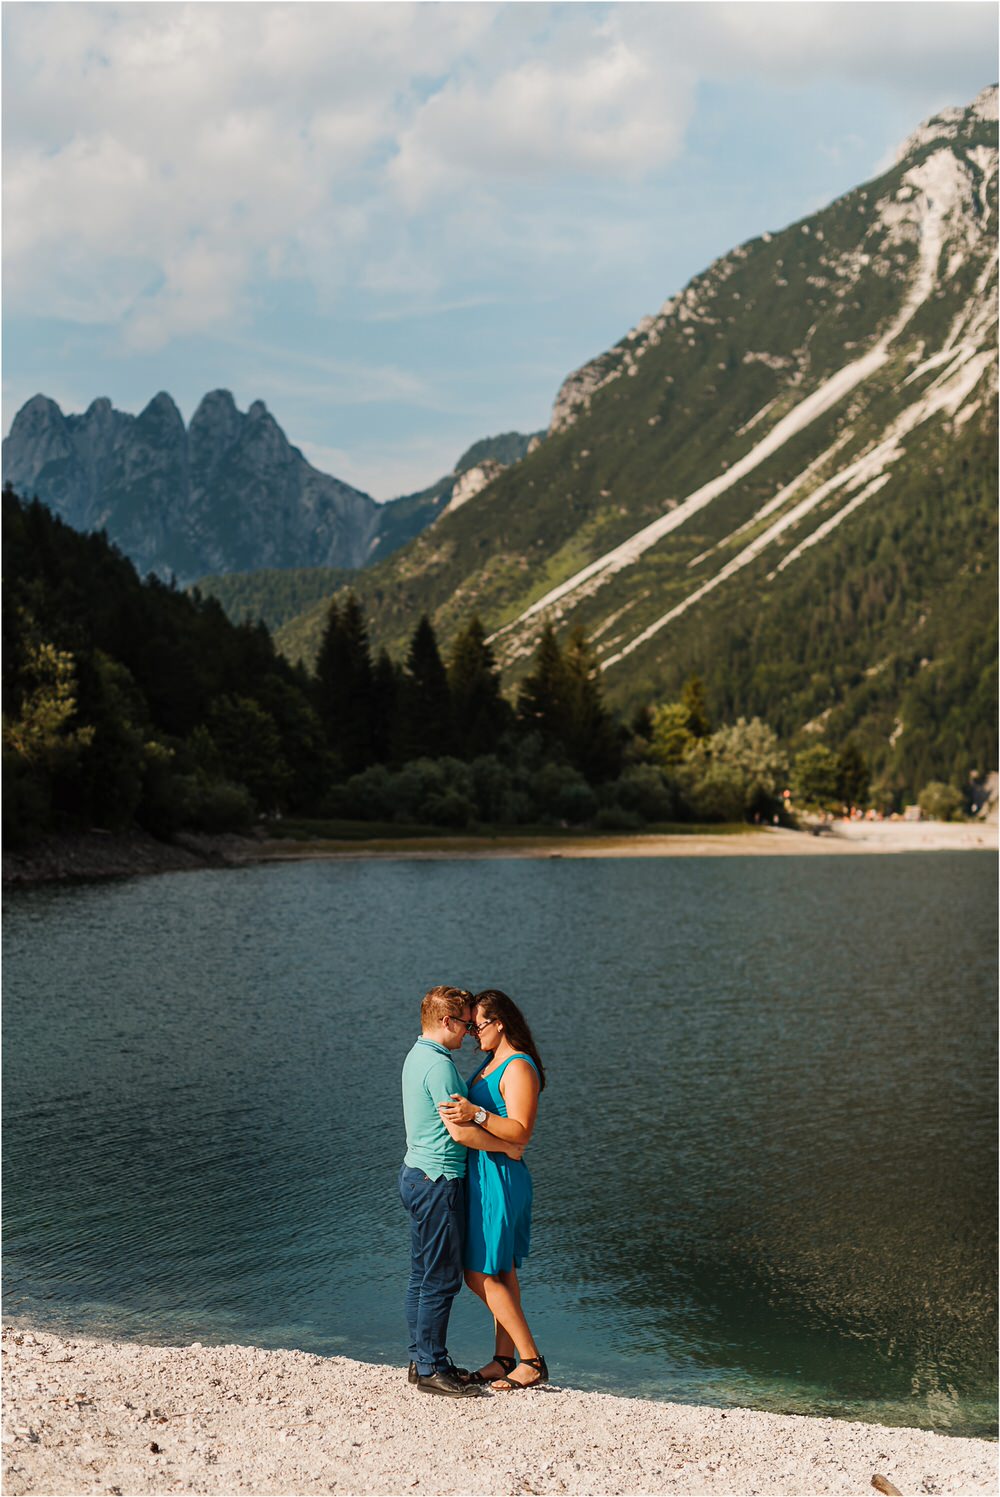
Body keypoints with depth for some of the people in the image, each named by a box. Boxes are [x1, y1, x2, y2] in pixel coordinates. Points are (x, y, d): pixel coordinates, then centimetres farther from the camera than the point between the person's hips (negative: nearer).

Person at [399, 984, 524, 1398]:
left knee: (422, 1274, 14)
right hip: (438, 1179, -10)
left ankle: (421, 1360, 20)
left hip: (417, 1174, 10)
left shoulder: (417, 1057, 13)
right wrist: (507, 1146, -8)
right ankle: (432, 1369, 1)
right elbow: (460, 1131, -20)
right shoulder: (438, 1064, -19)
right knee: (442, 1278, -4)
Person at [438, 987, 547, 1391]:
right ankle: (504, 1358, 20)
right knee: (500, 1272, 13)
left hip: (497, 1176, -10)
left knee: (480, 1274, -6)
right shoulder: (491, 1062, 14)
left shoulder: (519, 1068, -16)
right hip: (481, 1173, 10)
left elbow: (520, 1132, -24)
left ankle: (532, 1361, -1)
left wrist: (476, 1114, -33)